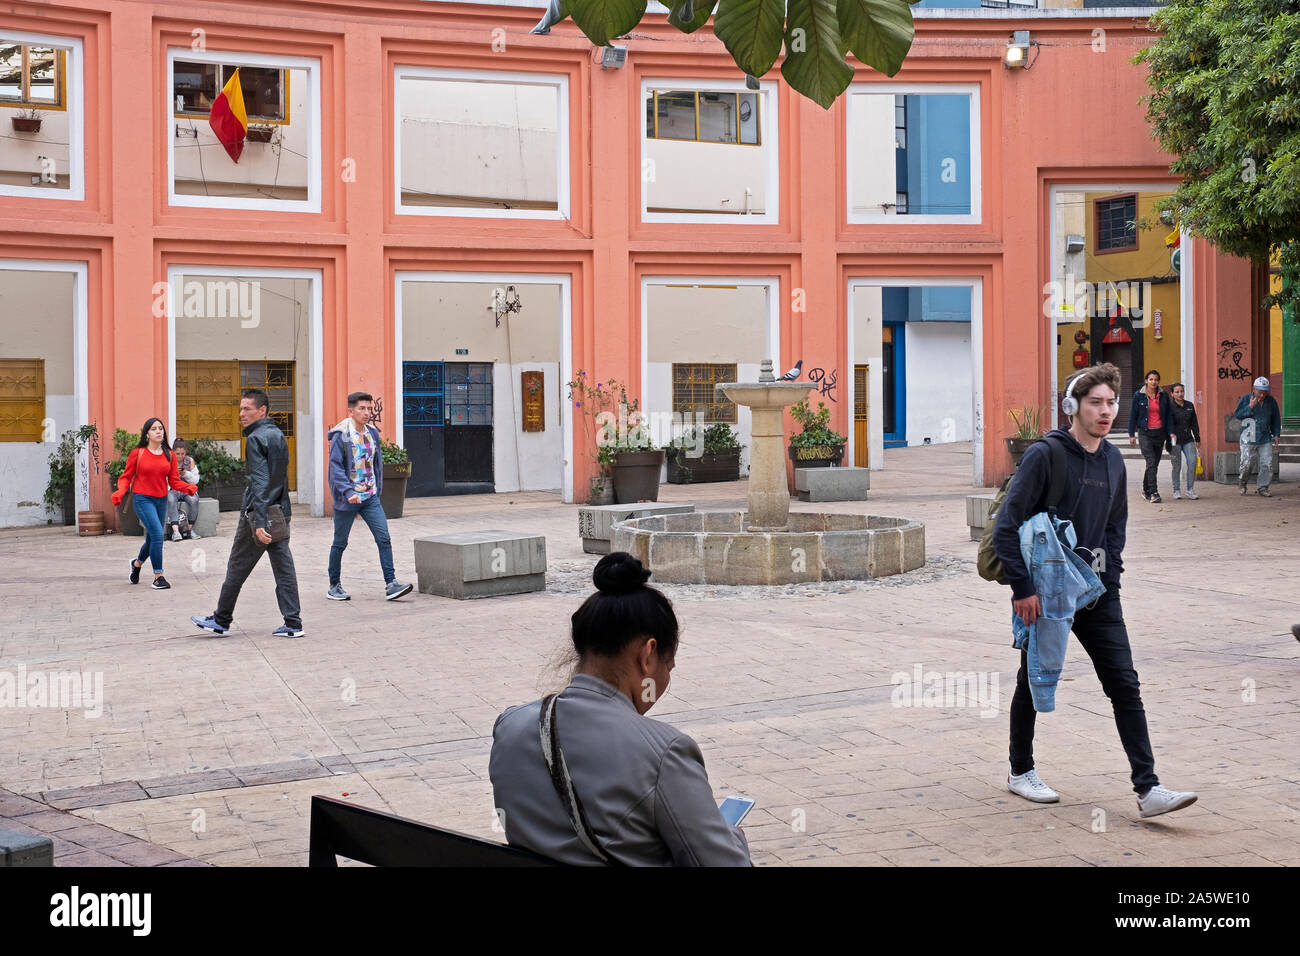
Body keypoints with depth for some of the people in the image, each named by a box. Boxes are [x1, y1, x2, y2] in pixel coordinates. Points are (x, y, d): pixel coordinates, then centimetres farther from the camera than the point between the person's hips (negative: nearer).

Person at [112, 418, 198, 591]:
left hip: (161, 499, 5)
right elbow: (126, 477, 1)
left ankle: (137, 563, 46)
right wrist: (120, 492, -18)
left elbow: (174, 481, 7)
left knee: (152, 538, 13)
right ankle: (158, 577, -10)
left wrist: (188, 488, -12)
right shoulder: (137, 453, -5)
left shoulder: (169, 455, 5)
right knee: (157, 534, -18)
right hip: (142, 498, -5)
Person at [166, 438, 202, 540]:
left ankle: (190, 528, -20)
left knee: (194, 500, -32)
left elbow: (196, 480, 3)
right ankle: (175, 530, -44)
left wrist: (186, 474, -15)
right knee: (171, 500, -35)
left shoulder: (190, 461, 4)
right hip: (172, 490, -1)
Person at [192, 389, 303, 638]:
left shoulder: (256, 439, -13)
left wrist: (259, 523, -24)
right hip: (281, 513, 8)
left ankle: (221, 620, 15)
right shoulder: (278, 435, 14)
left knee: (237, 566, 5)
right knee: (284, 568, 5)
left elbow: (260, 482, -20)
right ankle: (293, 624, 1)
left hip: (258, 514, -8)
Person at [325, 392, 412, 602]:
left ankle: (391, 584, -7)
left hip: (370, 497, 5)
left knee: (384, 538, -6)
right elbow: (335, 467, -17)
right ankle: (334, 587, 20)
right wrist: (348, 491, -27)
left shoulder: (372, 433, 8)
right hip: (347, 499, -5)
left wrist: (377, 489, 13)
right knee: (340, 543, 7)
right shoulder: (341, 436, -11)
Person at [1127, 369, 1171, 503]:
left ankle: (1146, 490, 24)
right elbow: (1133, 415, 3)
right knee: (1151, 463, -14)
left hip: (1160, 433, 3)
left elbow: (1168, 415, 10)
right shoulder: (1139, 395, -1)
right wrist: (1132, 434, -1)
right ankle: (1153, 493, -18)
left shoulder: (1164, 396, 6)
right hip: (1145, 433, -3)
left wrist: (1170, 433, 3)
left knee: (1154, 463, 9)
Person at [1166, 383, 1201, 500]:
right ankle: (1176, 491, 13)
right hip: (1175, 441, -3)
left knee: (1192, 462, -10)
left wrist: (1197, 439, 14)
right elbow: (1169, 423, -14)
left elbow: (1194, 424, 16)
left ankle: (1190, 490, -1)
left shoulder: (1190, 406, 11)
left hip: (1188, 440, 3)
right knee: (1177, 466, 0)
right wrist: (1171, 433, -32)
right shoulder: (1170, 407, -3)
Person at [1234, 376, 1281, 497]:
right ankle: (1241, 482, 22)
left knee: (1267, 464, -4)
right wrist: (1250, 407, -19)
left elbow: (1276, 419, 15)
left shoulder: (1271, 401, 7)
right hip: (1248, 438, -3)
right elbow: (1238, 414, -8)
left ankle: (1262, 487, 9)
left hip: (1265, 438, 3)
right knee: (1246, 462, -5)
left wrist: (1276, 434, 9)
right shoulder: (1245, 399, -2)